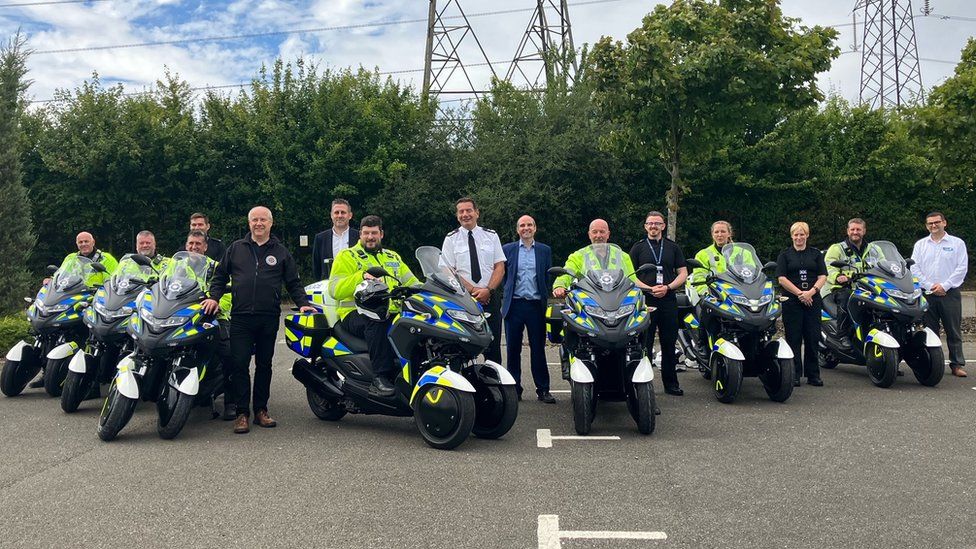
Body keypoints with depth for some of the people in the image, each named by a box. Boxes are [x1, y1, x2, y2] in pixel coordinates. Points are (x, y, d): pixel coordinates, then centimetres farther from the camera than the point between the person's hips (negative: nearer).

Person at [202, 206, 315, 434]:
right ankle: (242, 413, 2)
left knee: (264, 365, 8)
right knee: (240, 365, -5)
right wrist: (214, 297, 0)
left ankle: (261, 411, 16)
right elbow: (220, 276, 16)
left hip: (269, 319, 1)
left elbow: (294, 283, 12)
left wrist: (303, 303, -1)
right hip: (241, 317, 0)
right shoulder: (236, 248, 12)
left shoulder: (281, 252, 11)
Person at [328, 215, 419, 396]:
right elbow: (335, 290, -6)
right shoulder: (347, 256, 7)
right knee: (377, 321, -39)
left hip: (392, 313, 4)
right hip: (357, 315, -4)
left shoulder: (393, 257, 24)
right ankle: (381, 377, -36)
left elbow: (412, 283, 19)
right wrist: (361, 277, -20)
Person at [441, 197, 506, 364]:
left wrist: (488, 290, -12)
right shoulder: (451, 239, 4)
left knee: (493, 347, 3)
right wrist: (473, 291, -13)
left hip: (490, 297, 2)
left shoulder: (491, 236, 9)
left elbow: (500, 267, 4)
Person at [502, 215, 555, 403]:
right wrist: (503, 299, 2)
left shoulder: (545, 251, 10)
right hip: (514, 305, 0)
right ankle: (514, 389, 13)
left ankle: (543, 389, 10)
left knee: (538, 349, 3)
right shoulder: (507, 249, 8)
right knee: (513, 350, 5)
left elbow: (549, 278, 9)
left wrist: (547, 302, 2)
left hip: (536, 305, 0)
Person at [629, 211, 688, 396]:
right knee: (644, 345, -1)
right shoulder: (638, 247, 7)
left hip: (668, 300, 2)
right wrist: (649, 289, -13)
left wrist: (667, 287, -8)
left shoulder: (673, 247, 13)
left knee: (669, 345, 7)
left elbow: (683, 273, 10)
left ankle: (671, 383, 17)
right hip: (645, 301, -2)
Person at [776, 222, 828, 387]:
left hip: (813, 301, 2)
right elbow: (781, 279, -3)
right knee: (794, 338, -1)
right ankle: (794, 375, 4)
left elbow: (823, 277, 5)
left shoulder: (816, 254, 13)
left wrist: (811, 292, -11)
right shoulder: (785, 255, 7)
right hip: (791, 302, -2)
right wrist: (800, 293, -12)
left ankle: (813, 374, 10)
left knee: (812, 338, 2)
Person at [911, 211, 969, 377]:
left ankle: (957, 364, 6)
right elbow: (914, 268, 3)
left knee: (954, 331, 1)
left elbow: (962, 268, -2)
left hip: (950, 293, -1)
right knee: (930, 331, 4)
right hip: (927, 294, 2)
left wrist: (944, 286, -11)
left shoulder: (957, 243, 6)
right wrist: (930, 286, -8)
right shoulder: (920, 244, 11)